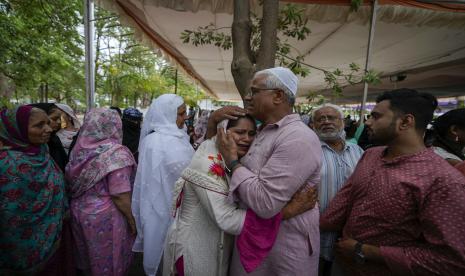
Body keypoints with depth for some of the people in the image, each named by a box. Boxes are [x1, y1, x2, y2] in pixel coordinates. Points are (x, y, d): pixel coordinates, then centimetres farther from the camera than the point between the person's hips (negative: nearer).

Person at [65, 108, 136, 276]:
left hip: (79, 210, 6)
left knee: (88, 254, 27)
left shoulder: (80, 149, -4)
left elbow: (71, 180, 6)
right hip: (104, 216, -6)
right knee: (108, 259, 16)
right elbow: (120, 196, -24)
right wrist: (133, 220, -11)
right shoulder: (116, 153, -24)